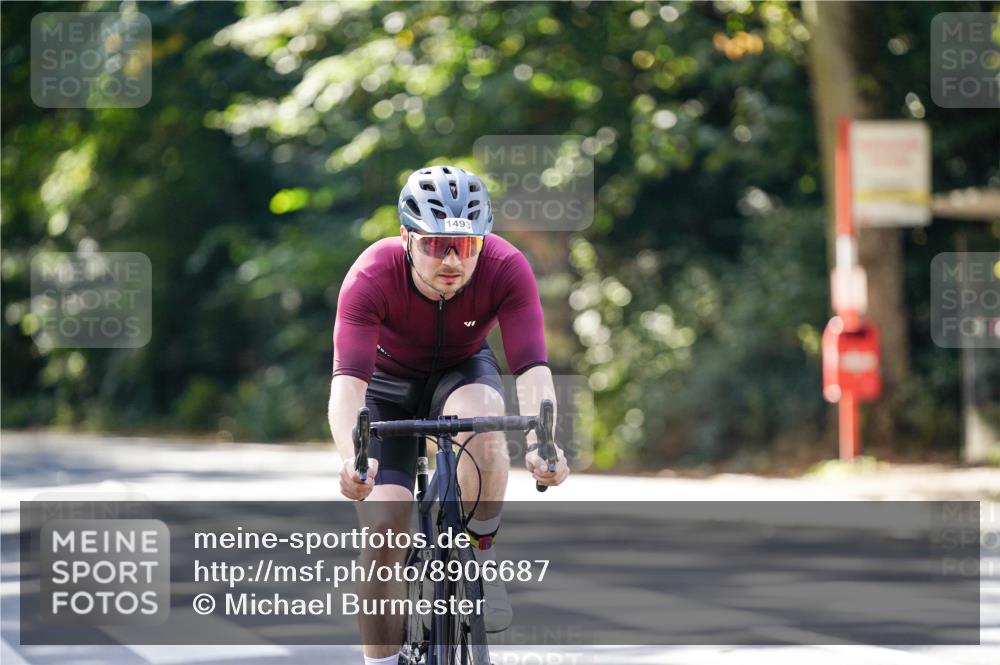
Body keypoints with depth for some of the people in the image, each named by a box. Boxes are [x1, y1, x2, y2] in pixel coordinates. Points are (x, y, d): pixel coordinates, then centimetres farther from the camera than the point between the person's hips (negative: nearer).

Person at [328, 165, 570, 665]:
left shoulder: (507, 269, -30)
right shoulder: (372, 276, -33)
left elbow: (532, 369, -35)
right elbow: (348, 379, -40)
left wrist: (541, 443, -54)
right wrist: (352, 457, -59)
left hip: (461, 371, 1)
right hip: (388, 383, -1)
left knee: (482, 419, -35)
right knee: (383, 524, -17)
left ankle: (480, 560, -14)